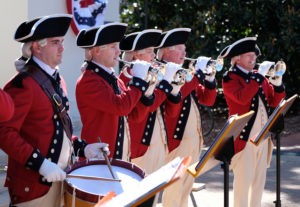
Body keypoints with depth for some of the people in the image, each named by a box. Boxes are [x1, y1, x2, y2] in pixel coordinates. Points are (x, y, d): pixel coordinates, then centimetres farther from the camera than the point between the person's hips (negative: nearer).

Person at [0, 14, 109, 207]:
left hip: (60, 176, 8)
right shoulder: (23, 84, -15)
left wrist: (82, 147, 9)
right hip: (34, 184, -8)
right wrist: (41, 164, -25)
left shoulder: (57, 80, 13)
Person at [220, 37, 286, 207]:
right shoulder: (230, 78, -5)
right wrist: (259, 76, -21)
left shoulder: (258, 77, 16)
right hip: (244, 136, -7)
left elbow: (274, 101, 13)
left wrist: (277, 83, -5)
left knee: (260, 179, 12)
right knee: (243, 179, -6)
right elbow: (242, 97, -24)